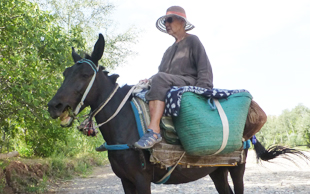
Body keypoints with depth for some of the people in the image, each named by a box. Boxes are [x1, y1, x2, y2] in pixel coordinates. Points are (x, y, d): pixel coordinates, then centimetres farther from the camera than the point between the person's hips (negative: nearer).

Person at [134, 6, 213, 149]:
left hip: (189, 83, -7)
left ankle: (154, 130, -46)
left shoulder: (192, 40, 10)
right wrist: (149, 81, 4)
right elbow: (162, 72, 25)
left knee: (160, 79, -35)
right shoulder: (170, 50, 31)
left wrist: (202, 91, -17)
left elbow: (205, 70, -1)